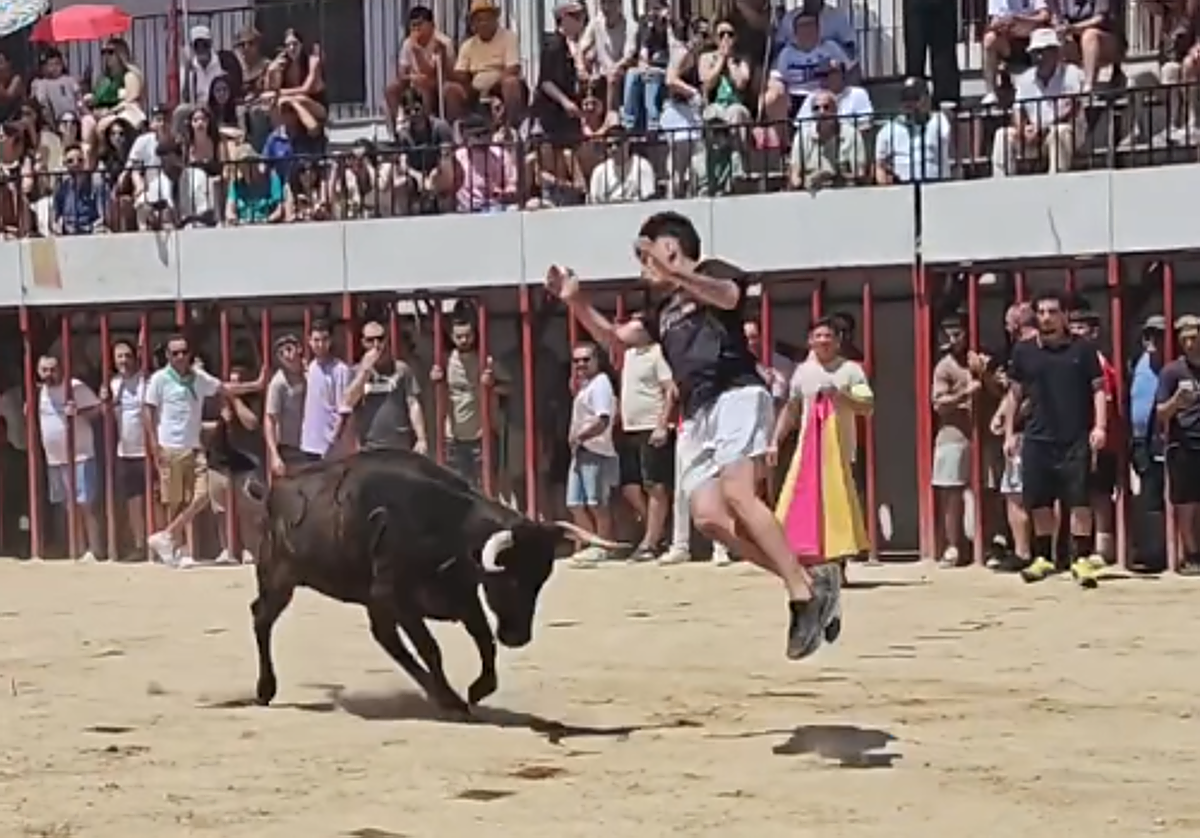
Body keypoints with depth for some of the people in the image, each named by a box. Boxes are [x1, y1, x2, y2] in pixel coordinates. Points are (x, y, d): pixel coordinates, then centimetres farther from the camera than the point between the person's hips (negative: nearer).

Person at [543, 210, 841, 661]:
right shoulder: (665, 311, 28)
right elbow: (614, 336, 30)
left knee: (737, 494, -26)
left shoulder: (712, 271, 5)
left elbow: (728, 295, -18)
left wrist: (674, 272, -33)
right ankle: (810, 581, -5)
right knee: (708, 516, -7)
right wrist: (576, 301, 16)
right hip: (698, 416, 8)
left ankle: (805, 593, -27)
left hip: (737, 396, -8)